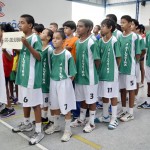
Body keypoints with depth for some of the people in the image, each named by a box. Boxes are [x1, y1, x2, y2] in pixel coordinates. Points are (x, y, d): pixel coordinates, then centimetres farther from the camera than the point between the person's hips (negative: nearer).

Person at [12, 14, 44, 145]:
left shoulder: (35, 38, -12)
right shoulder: (21, 38, 12)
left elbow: (39, 57, -16)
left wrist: (28, 45, -26)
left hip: (32, 76, -8)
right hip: (23, 74, 8)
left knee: (35, 102, -2)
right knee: (25, 100, 18)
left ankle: (39, 131, 8)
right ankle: (27, 123, 36)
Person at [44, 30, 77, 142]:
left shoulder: (67, 54, -14)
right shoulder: (51, 53, 2)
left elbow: (72, 73, -10)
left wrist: (67, 82, -7)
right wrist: (52, 79, 6)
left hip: (64, 82, -6)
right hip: (53, 82, 6)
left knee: (66, 107, 3)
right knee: (55, 106, 19)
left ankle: (68, 130, 18)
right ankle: (56, 125, 38)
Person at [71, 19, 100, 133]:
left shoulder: (91, 42, -15)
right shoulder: (77, 42, 6)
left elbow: (97, 61, -11)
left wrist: (91, 72, 1)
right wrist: (77, 71, 7)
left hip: (90, 77, -7)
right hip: (79, 75, 7)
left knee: (91, 100, 8)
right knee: (82, 99, 19)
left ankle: (91, 123, 23)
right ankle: (81, 119, 35)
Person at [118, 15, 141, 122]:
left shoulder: (134, 36, -8)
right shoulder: (120, 37, 7)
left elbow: (138, 53, -6)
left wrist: (131, 62, -1)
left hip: (130, 67, -5)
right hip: (120, 67, 5)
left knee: (131, 89, 5)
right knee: (122, 89, 12)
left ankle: (131, 113, 16)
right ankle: (124, 110, 27)